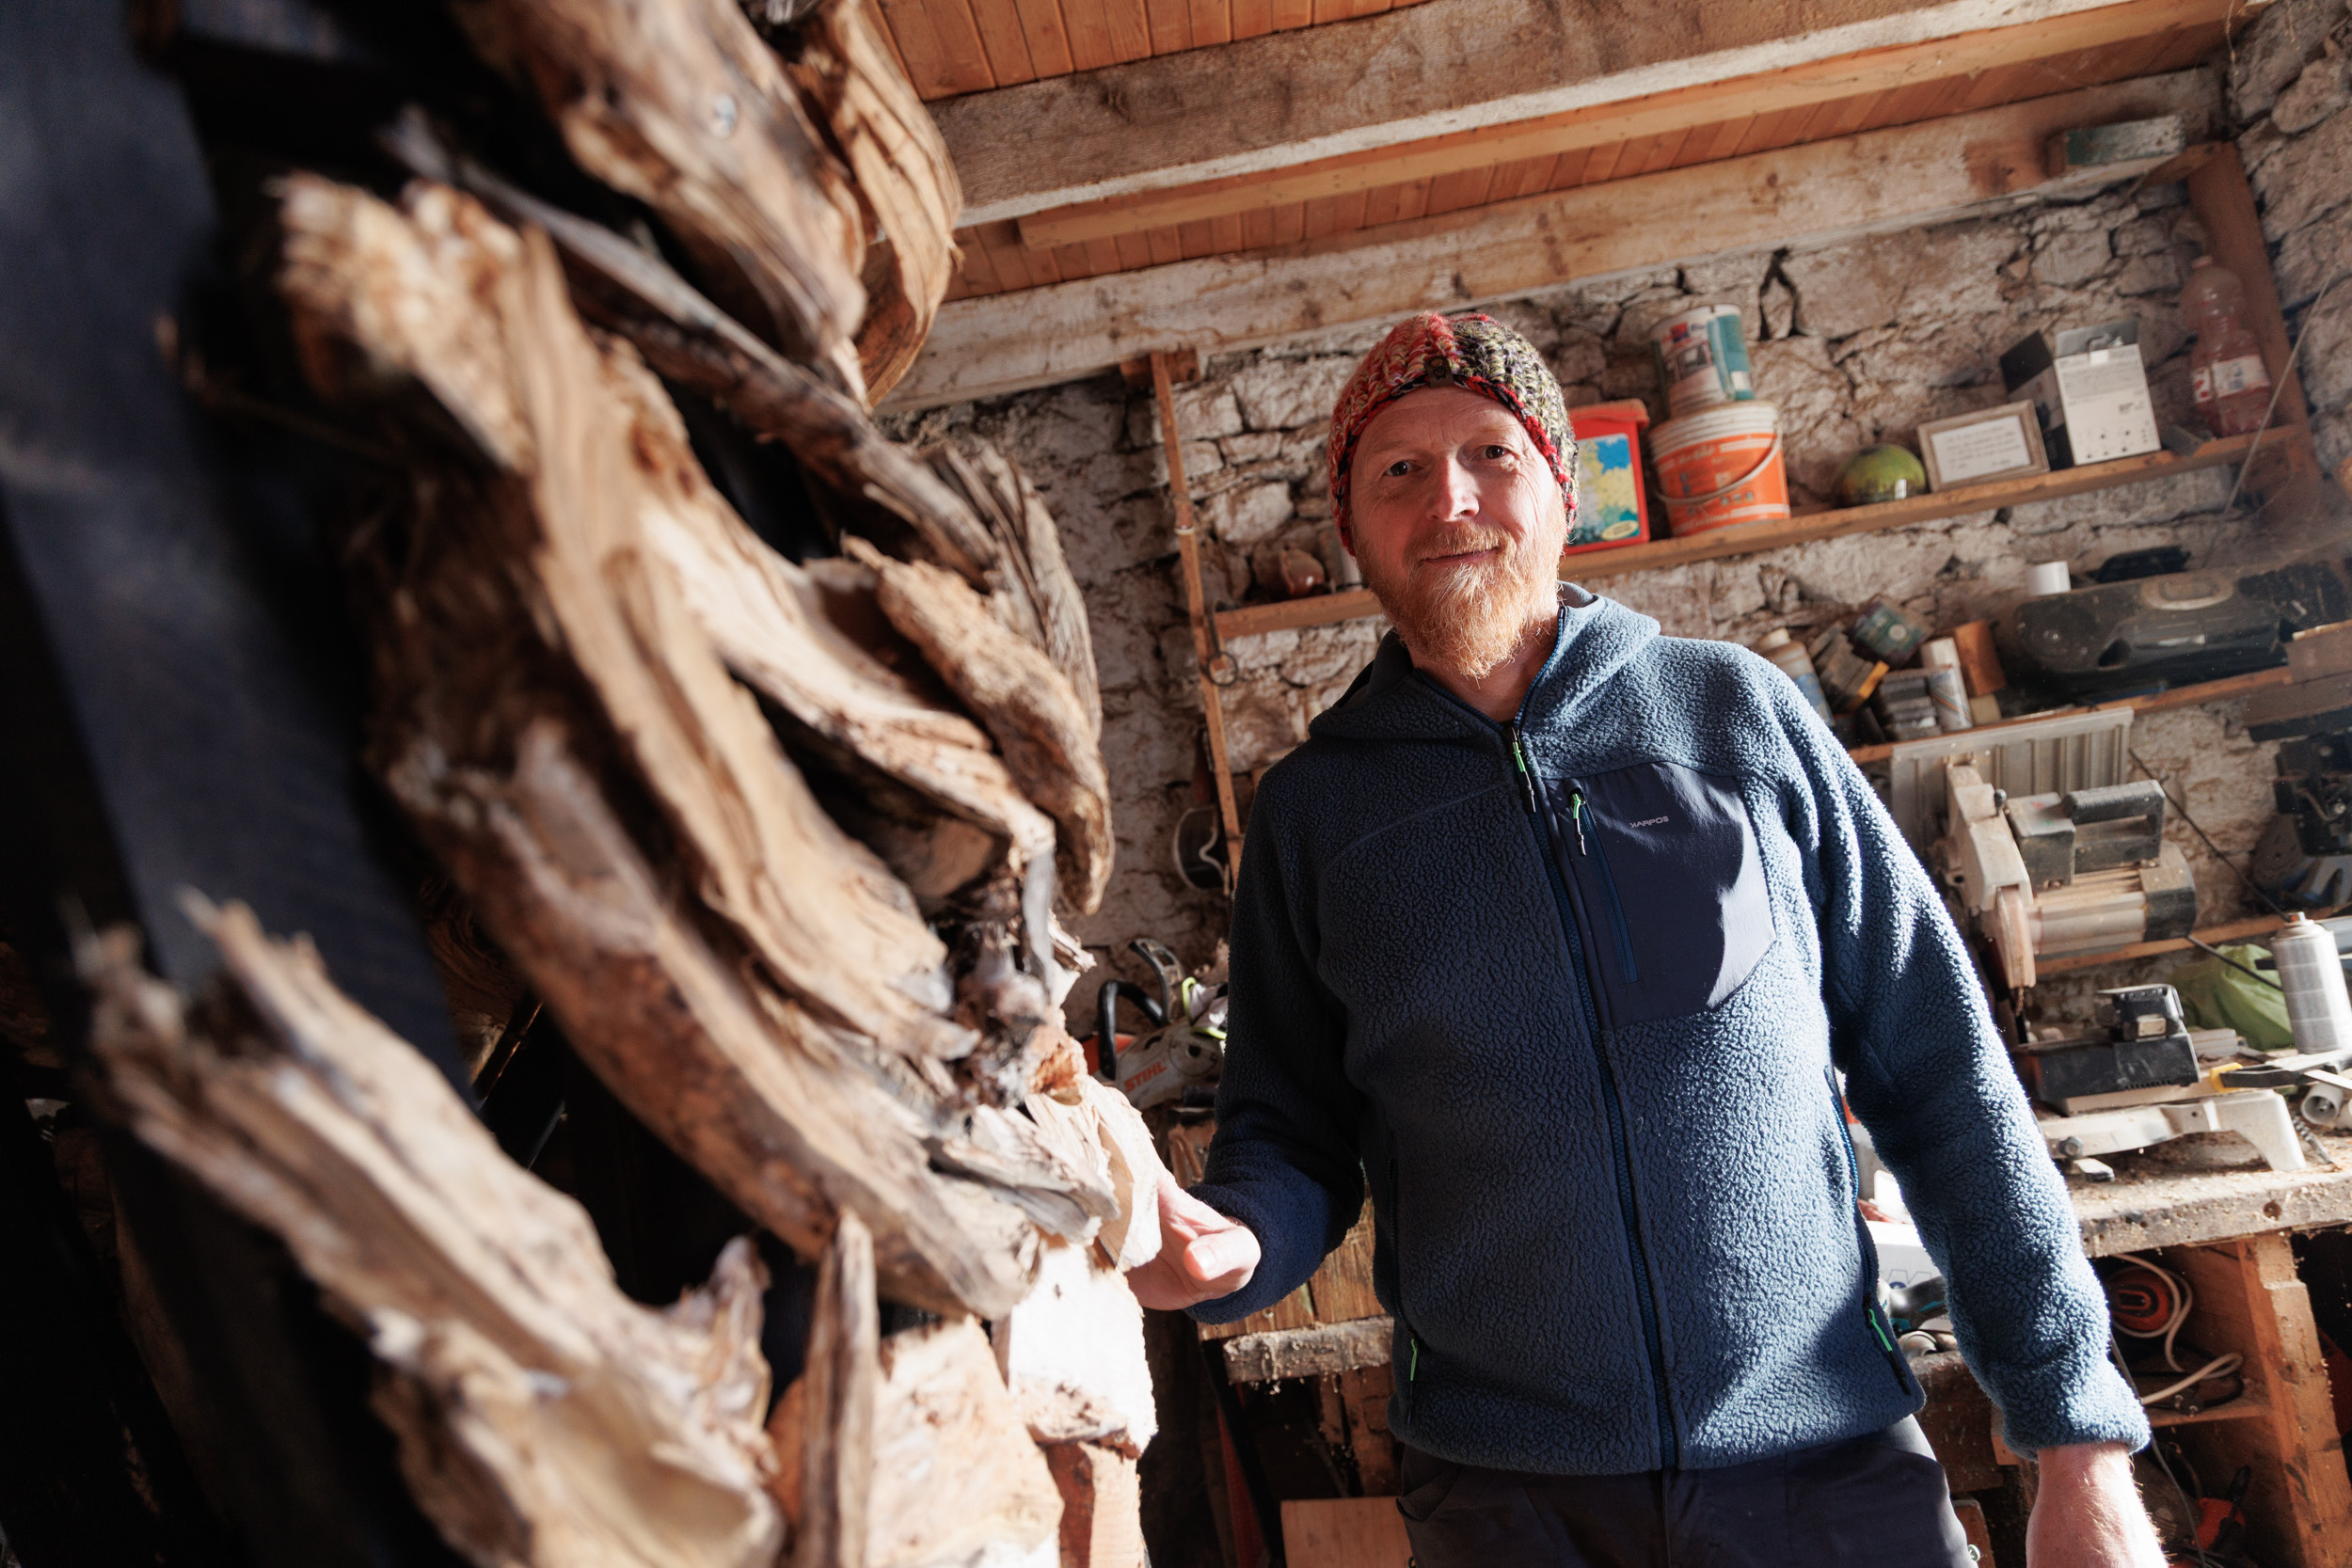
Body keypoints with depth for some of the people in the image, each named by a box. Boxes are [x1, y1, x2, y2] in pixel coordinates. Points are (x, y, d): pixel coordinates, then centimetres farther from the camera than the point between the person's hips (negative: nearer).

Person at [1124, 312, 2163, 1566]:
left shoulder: (1739, 710, -1)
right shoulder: (1313, 807, 0)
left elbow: (1942, 1074, 1)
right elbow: (1293, 1129, 5)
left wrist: (2078, 1436, 0)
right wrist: (1231, 1242, -17)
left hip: (1828, 1451, 1)